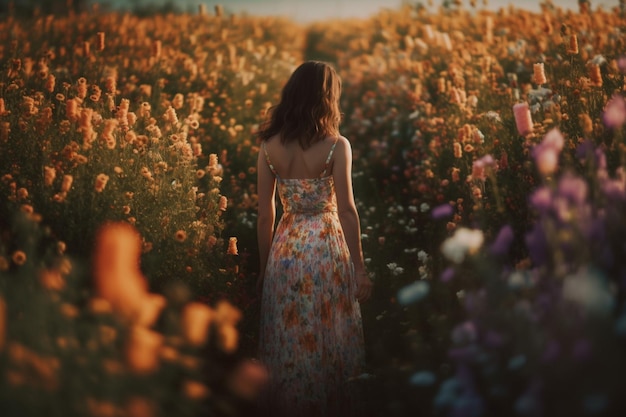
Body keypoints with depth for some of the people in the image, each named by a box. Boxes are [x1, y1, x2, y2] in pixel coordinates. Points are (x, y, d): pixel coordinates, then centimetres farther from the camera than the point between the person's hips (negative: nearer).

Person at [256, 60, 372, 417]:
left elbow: (265, 215, 0)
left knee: (288, 344, 13)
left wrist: (264, 267, 9)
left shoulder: (269, 147, -3)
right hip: (328, 248, -2)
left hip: (286, 250, 2)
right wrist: (359, 267, -6)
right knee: (329, 340, 12)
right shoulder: (337, 146, -11)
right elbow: (347, 210, -12)